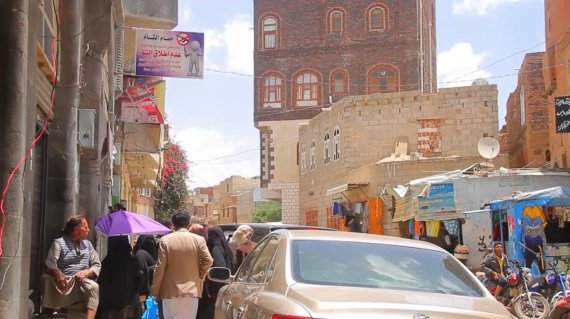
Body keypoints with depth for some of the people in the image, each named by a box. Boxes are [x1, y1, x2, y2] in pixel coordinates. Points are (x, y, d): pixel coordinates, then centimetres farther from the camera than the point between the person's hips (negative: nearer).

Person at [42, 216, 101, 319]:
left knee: (94, 287, -31)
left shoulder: (87, 244, 19)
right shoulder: (59, 242, 6)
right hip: (64, 282, -2)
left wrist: (86, 272, -9)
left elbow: (97, 265, 13)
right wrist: (58, 274, -31)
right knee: (46, 278, -31)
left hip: (82, 281, 2)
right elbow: (50, 263, -10)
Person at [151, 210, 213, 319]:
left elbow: (160, 267, -5)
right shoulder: (198, 239, -1)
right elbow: (208, 260, -8)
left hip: (170, 291, -1)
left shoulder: (165, 240, -4)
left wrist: (155, 291, 3)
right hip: (192, 290, 1)